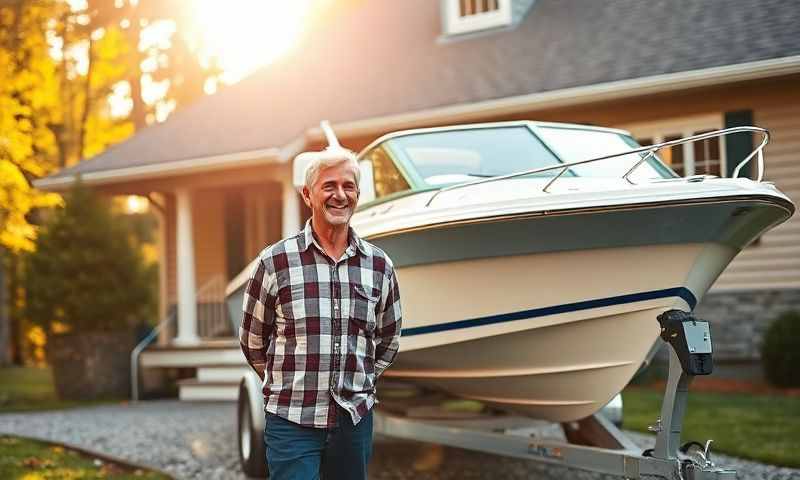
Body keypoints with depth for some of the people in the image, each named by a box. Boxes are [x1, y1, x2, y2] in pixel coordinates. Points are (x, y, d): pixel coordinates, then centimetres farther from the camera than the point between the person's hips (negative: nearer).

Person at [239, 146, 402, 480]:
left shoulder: (379, 266, 5)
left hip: (355, 419, 3)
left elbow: (388, 342, 18)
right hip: (291, 419, -3)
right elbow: (252, 342, 7)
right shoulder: (275, 262, -4)